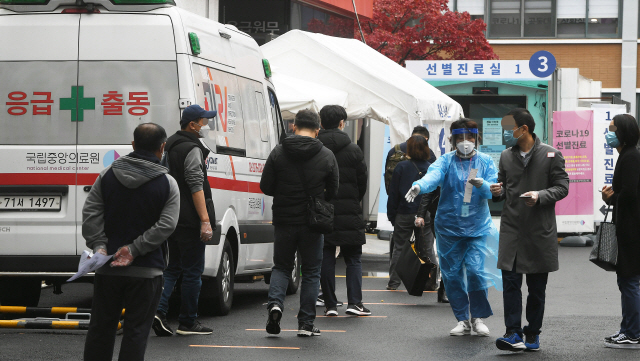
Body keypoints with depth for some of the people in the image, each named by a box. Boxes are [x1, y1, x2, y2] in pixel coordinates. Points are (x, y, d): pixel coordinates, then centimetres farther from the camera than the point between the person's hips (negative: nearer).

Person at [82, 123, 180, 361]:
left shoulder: (108, 175, 3)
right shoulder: (167, 183, -5)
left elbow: (90, 213, -2)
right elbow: (166, 225, -13)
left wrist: (99, 246, -7)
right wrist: (134, 250, -14)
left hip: (107, 269, 3)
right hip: (146, 270, -3)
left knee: (101, 328, 12)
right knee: (136, 330, 1)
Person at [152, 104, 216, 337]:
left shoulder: (171, 146, 16)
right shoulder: (192, 150, -14)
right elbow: (196, 187, -21)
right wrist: (205, 220, -24)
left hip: (171, 219, 9)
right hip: (189, 220, -9)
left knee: (173, 267, 15)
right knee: (193, 271, 0)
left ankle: (158, 309, -2)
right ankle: (188, 322, 5)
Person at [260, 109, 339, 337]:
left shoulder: (278, 153, -4)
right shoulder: (327, 156, -4)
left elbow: (266, 187, -2)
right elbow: (333, 192, 1)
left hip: (284, 221, 1)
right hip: (312, 223, -1)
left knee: (281, 266, 16)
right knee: (311, 271, 10)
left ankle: (275, 302, -10)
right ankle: (306, 323, 7)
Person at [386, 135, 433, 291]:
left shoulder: (402, 167, -6)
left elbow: (393, 193, -4)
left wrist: (391, 215, 3)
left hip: (404, 214, -2)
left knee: (399, 248, 7)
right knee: (428, 249, 10)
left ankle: (394, 282, 7)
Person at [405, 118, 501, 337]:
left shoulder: (485, 162, 5)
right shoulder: (446, 161, 1)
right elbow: (433, 175, -19)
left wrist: (481, 184, -27)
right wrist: (419, 186, -41)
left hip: (477, 227, -1)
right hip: (448, 227, 1)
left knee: (476, 270, -12)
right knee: (452, 274, 4)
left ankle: (478, 318, 7)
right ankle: (462, 321, 17)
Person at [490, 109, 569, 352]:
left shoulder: (551, 155, -3)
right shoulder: (506, 156, 10)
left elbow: (562, 187, -3)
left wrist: (540, 195, -19)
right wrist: (498, 192, -4)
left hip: (540, 231, -3)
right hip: (512, 229, 3)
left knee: (537, 287, 6)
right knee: (510, 282, -7)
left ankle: (532, 334, 16)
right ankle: (513, 333, -7)